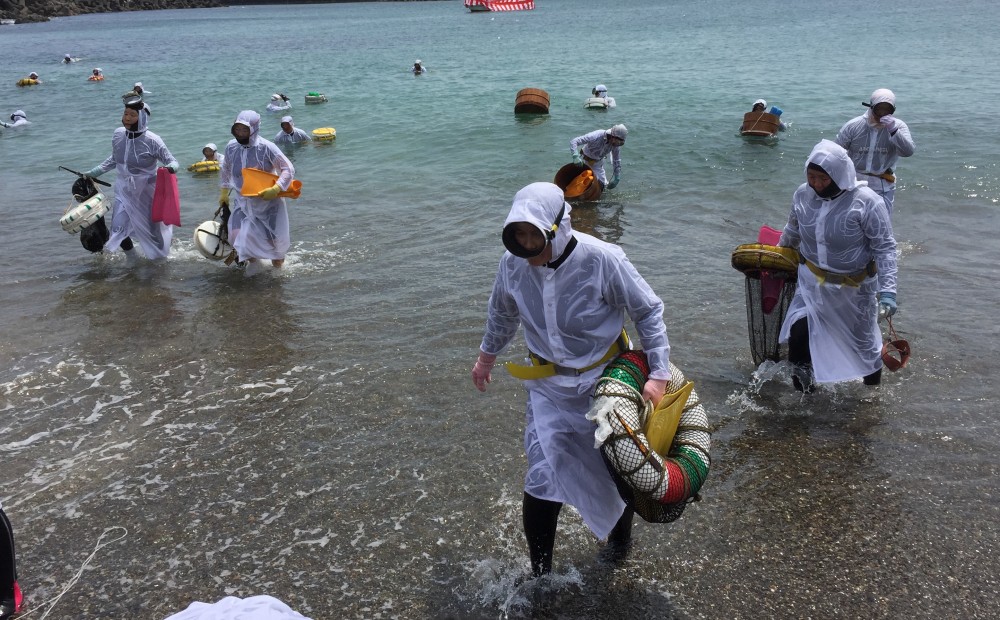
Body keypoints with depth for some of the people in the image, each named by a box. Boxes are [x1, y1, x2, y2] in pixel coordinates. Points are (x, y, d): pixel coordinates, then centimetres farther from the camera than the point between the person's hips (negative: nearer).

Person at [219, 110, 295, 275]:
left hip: (268, 201, -3)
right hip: (243, 201, 4)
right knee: (237, 236, -9)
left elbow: (288, 169, -18)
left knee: (275, 238, 4)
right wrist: (224, 193, 20)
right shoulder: (231, 147, -4)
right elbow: (225, 170, 16)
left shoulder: (266, 147, -19)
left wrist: (276, 189, -30)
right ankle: (252, 260, 24)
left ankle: (278, 255, 42)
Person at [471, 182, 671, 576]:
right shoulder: (513, 263, -13)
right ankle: (541, 577, 11)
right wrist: (487, 355, 22)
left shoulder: (603, 260, -26)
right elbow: (503, 312, 9)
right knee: (542, 483, -6)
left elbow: (648, 312, -14)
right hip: (549, 387, 2)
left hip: (605, 380, -2)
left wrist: (659, 374, -18)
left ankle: (620, 542, 46)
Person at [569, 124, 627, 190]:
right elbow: (573, 141, -39)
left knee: (602, 184, 2)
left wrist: (617, 179, -9)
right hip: (585, 160, -4)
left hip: (597, 163, 4)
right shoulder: (596, 136, -37)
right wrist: (575, 156, -53)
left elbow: (617, 161, -6)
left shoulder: (616, 144, -21)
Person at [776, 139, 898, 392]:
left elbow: (885, 248, -20)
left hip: (855, 286, -3)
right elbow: (792, 231, 12)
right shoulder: (803, 194, -9)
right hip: (812, 280, 3)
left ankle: (874, 387, 44)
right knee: (798, 332, -14)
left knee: (863, 339, 15)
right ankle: (803, 379, 13)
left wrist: (887, 291, -26)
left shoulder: (867, 202, -23)